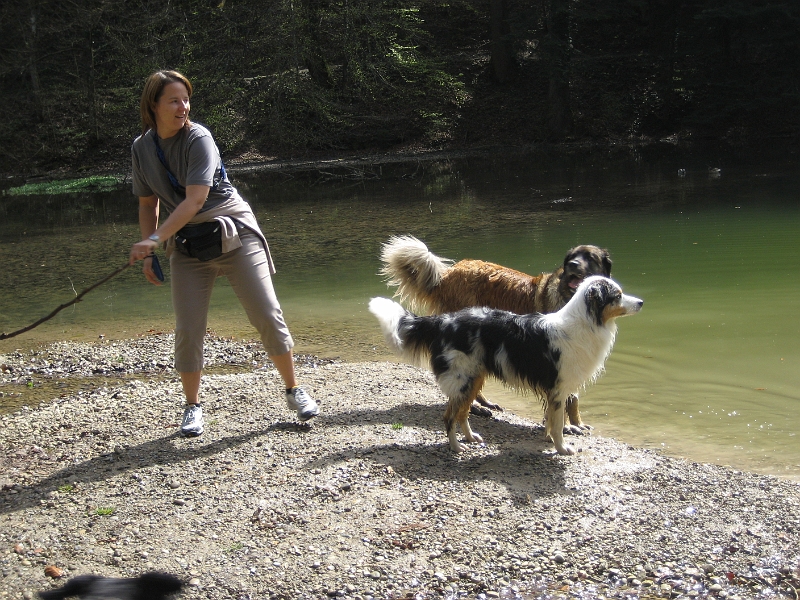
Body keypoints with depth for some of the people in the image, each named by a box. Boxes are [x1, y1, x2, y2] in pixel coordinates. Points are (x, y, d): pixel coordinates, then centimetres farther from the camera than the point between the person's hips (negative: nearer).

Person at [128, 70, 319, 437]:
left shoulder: (198, 138, -16)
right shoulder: (142, 148, 1)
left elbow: (194, 200, -24)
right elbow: (148, 204, 12)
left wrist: (155, 240, -30)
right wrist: (147, 253, 3)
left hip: (234, 234, -4)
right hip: (187, 246, 4)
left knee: (268, 316, -5)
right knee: (187, 330, -3)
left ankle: (294, 392, 10)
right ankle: (192, 407, 14)